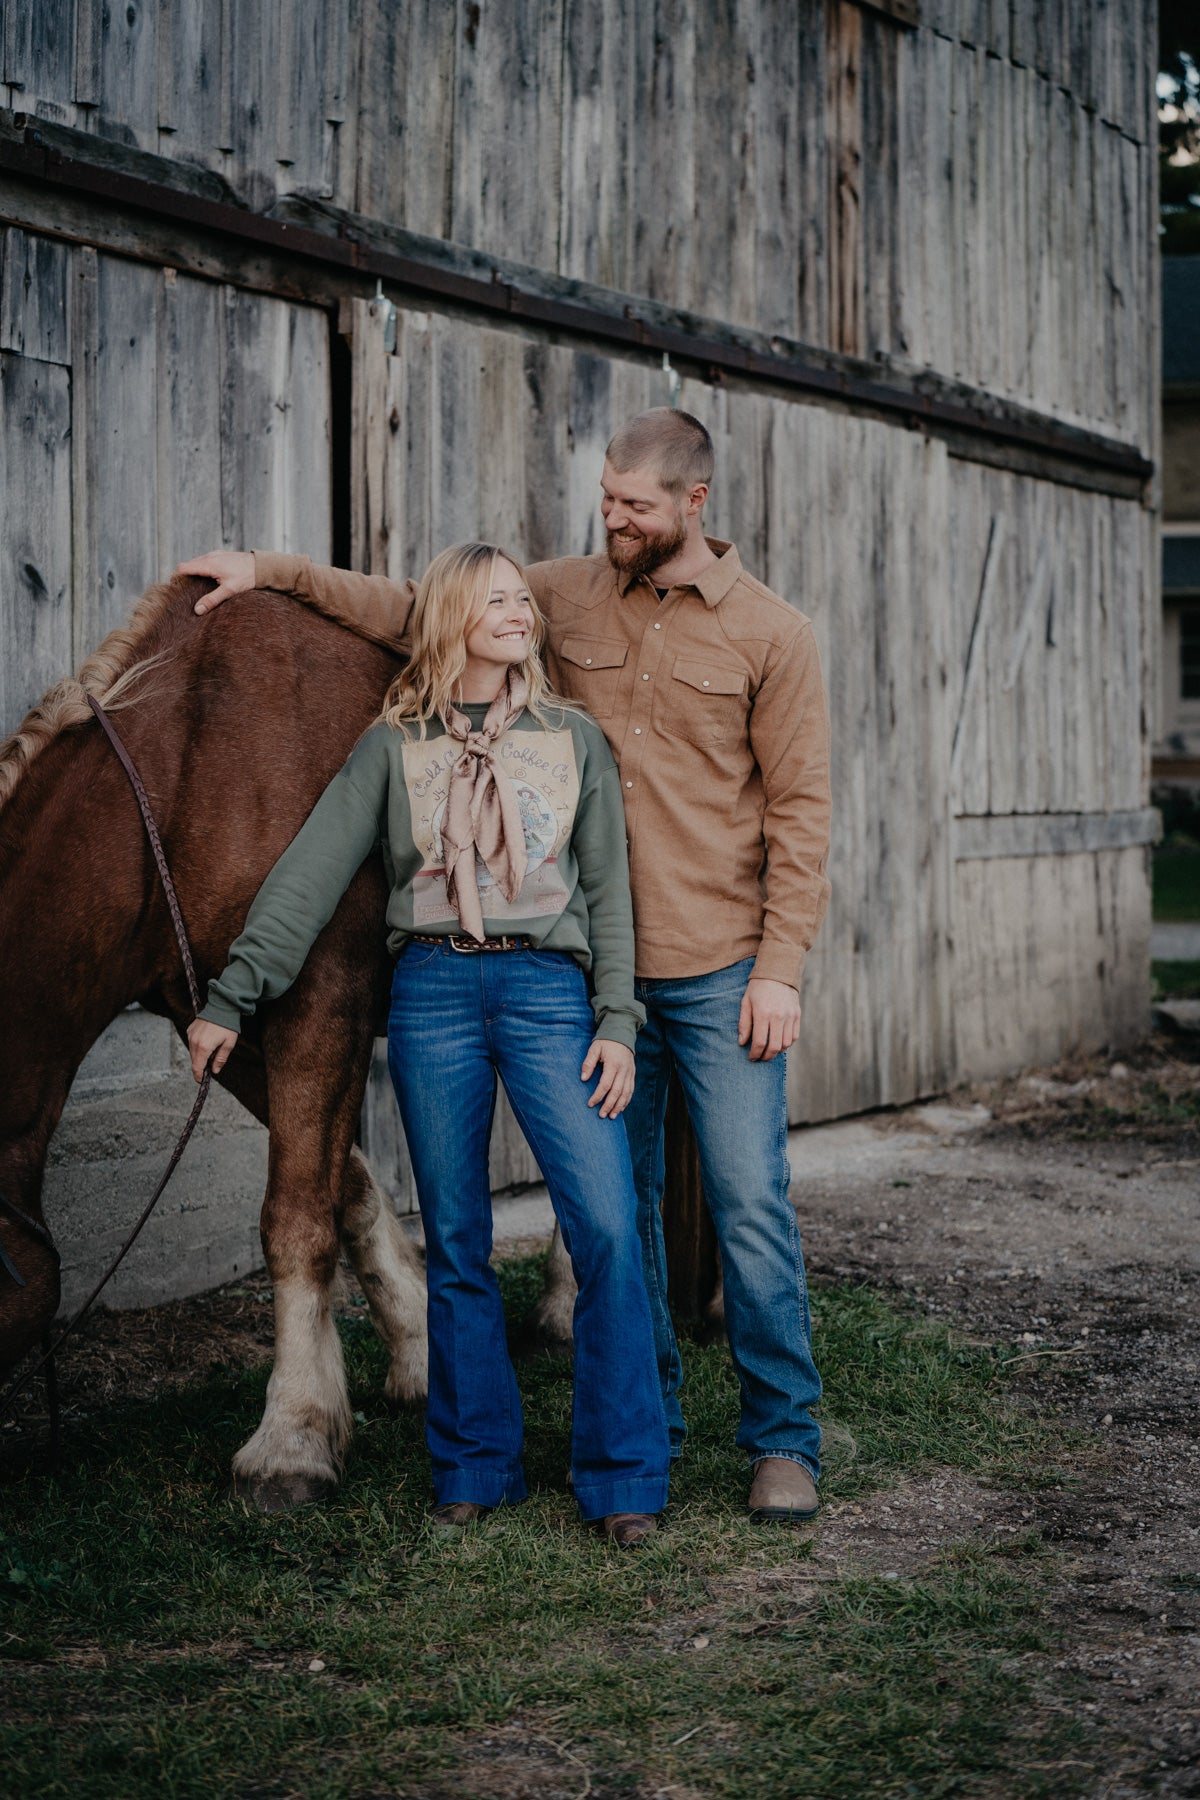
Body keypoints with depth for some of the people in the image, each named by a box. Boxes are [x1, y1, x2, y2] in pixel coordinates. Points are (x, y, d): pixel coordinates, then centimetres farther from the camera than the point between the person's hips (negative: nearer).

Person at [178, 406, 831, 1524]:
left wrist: (780, 968, -10)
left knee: (749, 1203, -3)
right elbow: (416, 611, 15)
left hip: (721, 972, -4)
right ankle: (642, 1423, 23)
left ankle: (783, 1439, 8)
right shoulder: (563, 597, 8)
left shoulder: (770, 633, -3)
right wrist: (276, 574, 8)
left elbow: (798, 811, -4)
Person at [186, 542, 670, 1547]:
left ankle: (623, 1475, -1)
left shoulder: (576, 741, 11)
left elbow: (609, 891, 10)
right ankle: (475, 1466, 17)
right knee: (455, 1241, 4)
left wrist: (616, 1021, 0)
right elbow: (309, 877, 7)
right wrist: (231, 999, 3)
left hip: (548, 987, 0)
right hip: (433, 992, 0)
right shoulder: (395, 748, 9)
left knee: (608, 1227, -11)